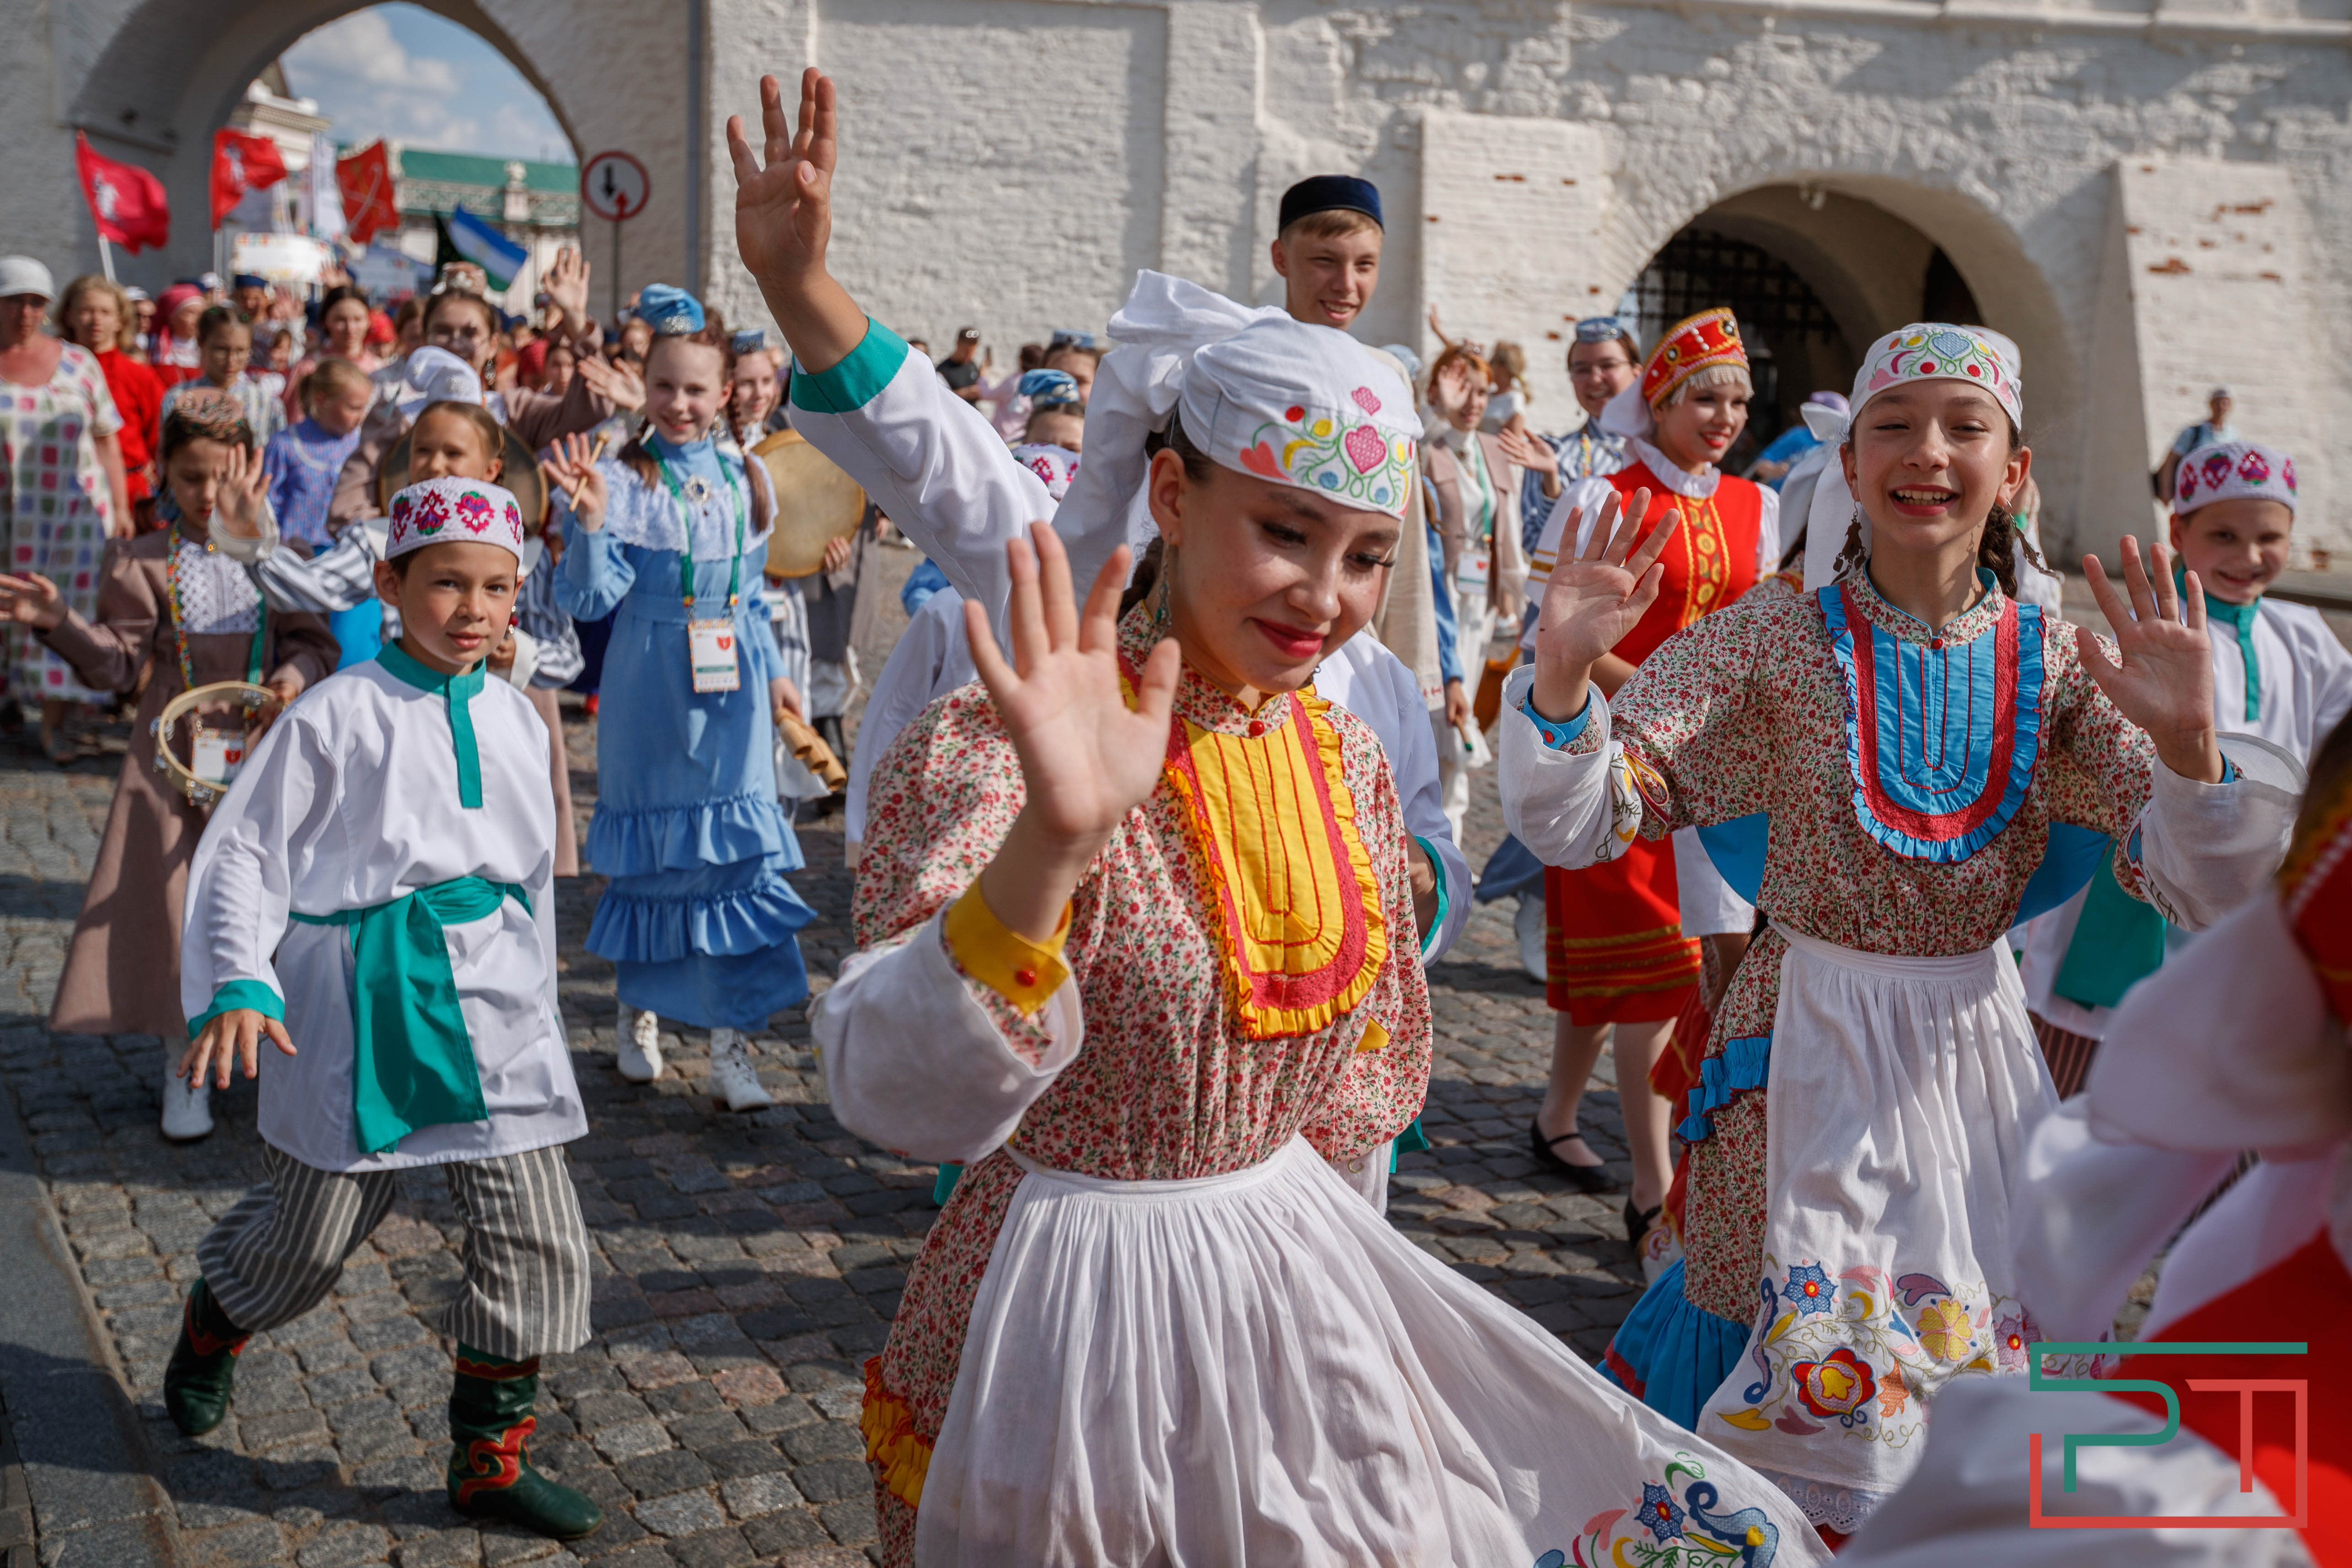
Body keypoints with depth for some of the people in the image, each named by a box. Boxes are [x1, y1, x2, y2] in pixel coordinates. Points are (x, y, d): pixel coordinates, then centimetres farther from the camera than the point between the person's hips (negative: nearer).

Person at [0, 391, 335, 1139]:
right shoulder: (144, 561, 0)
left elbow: (314, 640, 6)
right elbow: (118, 661, -3)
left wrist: (296, 675, -14)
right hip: (177, 756, -1)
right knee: (177, 902, 1)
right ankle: (185, 1069, 14)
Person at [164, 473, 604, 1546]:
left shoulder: (516, 722, 7)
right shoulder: (338, 714, -8)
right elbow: (244, 849, -6)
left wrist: (535, 1001, 22)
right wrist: (234, 987, -17)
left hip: (490, 1000, 4)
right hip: (359, 1001, -4)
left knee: (536, 1238, 0)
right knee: (314, 1227, 13)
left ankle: (490, 1459, 18)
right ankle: (211, 1329, 49)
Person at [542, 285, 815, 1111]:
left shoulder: (744, 481, 8)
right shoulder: (623, 480, -6)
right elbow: (592, 597, -11)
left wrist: (773, 673, 14)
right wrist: (590, 521, -25)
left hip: (729, 693, 3)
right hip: (650, 693, -3)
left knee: (734, 852, -1)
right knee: (651, 850, 8)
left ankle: (728, 1040, 6)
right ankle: (639, 1009, 29)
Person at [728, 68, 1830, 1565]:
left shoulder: (1345, 755, -1)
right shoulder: (1006, 749, -21)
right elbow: (901, 1101, -35)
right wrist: (1053, 838, -47)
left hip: (1296, 1260, 6)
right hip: (1077, 1287, -5)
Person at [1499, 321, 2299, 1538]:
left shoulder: (2055, 664, -1)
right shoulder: (1776, 641, -8)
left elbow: (2210, 891, -7)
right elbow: (1575, 824, -14)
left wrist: (2186, 739, -26)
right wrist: (1564, 668, -32)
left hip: (1978, 1049, 3)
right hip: (1810, 1039, -3)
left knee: (1981, 1346, 15)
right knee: (1807, 1369, 2)